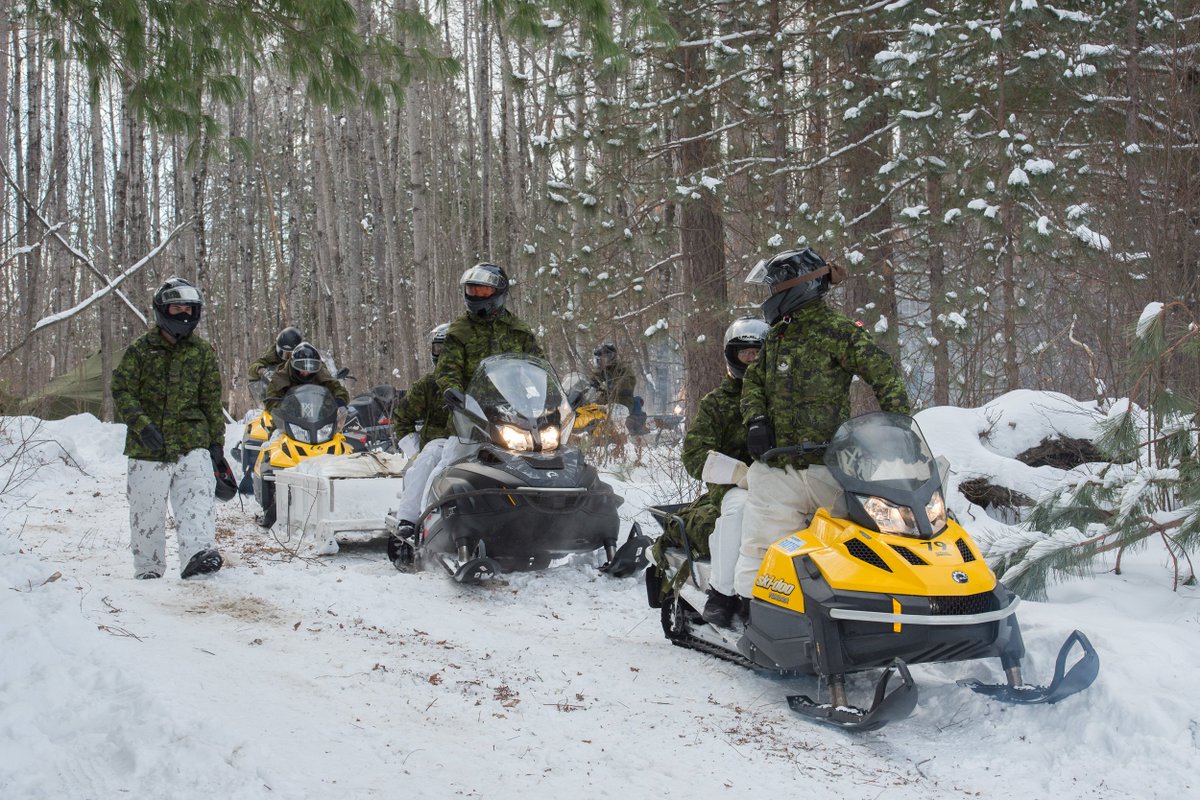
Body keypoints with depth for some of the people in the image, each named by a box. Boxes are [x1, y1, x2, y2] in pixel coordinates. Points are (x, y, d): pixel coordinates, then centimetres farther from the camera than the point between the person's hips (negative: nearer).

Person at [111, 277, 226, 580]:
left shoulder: (203, 352, 9)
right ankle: (148, 569, 18)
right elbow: (122, 391, -2)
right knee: (147, 511, 5)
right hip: (148, 447, -1)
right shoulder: (140, 349, 3)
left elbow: (212, 401, 12)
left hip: (193, 444, 1)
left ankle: (198, 552, -29)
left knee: (197, 499, -18)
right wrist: (142, 425, -17)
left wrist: (216, 442, 6)